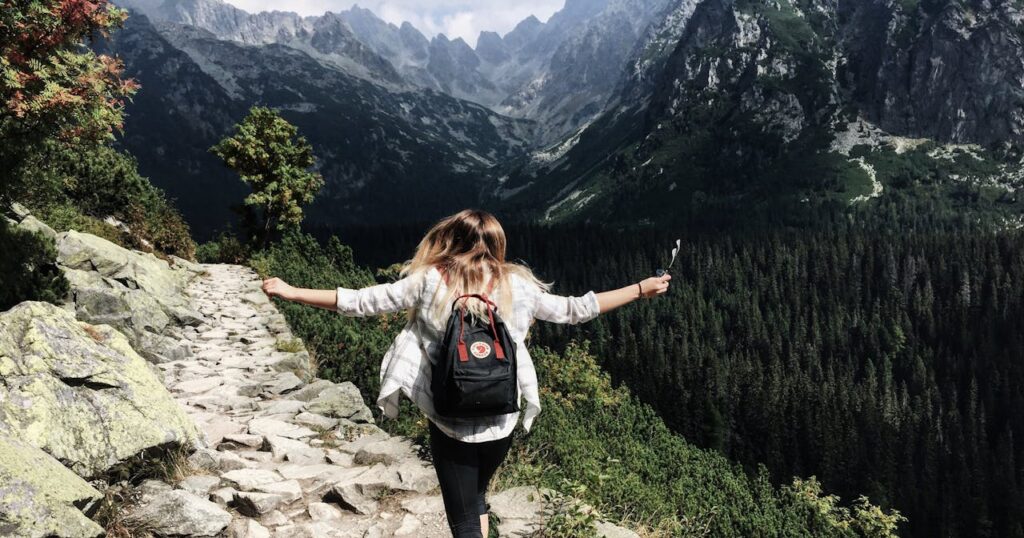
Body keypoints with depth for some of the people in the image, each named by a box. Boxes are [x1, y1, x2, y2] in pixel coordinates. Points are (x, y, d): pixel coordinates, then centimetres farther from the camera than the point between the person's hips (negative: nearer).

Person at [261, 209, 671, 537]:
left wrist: (291, 293, 4)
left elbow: (361, 302, -6)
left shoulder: (429, 281, -8)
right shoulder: (517, 286, -4)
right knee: (475, 498, 29)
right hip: (500, 420, 3)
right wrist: (642, 289, 14)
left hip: (449, 420, -2)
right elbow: (574, 310, 3)